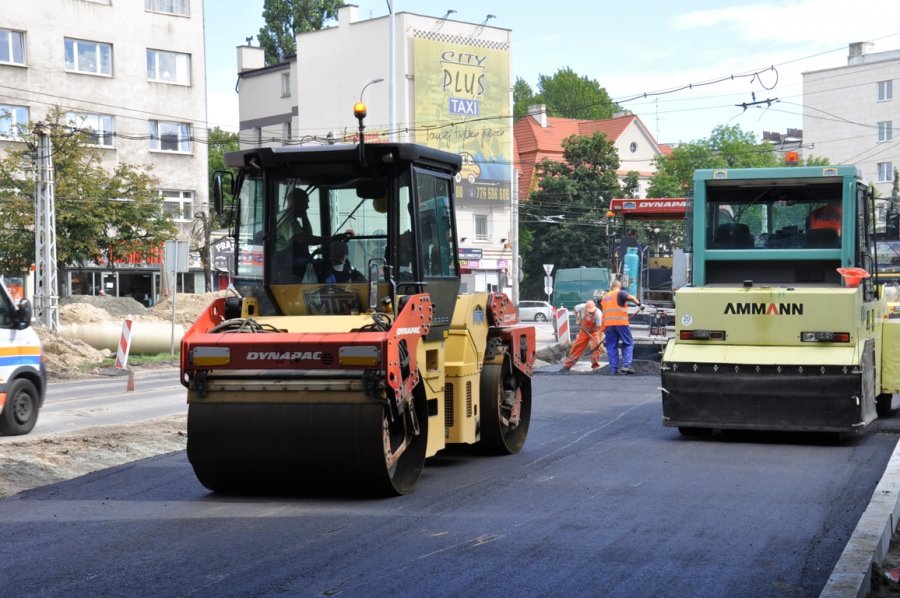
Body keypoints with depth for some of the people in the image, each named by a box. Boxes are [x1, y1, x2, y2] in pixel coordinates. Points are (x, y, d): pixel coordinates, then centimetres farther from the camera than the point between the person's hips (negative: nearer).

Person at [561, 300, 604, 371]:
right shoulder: (582, 307, -25)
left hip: (594, 331, -3)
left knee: (596, 347, -19)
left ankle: (595, 366, -4)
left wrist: (600, 342, -37)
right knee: (577, 346, 2)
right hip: (584, 330, 3)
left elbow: (599, 327, -32)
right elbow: (575, 308, 1)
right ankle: (567, 365, 10)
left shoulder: (598, 313, -33)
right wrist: (578, 318, -6)